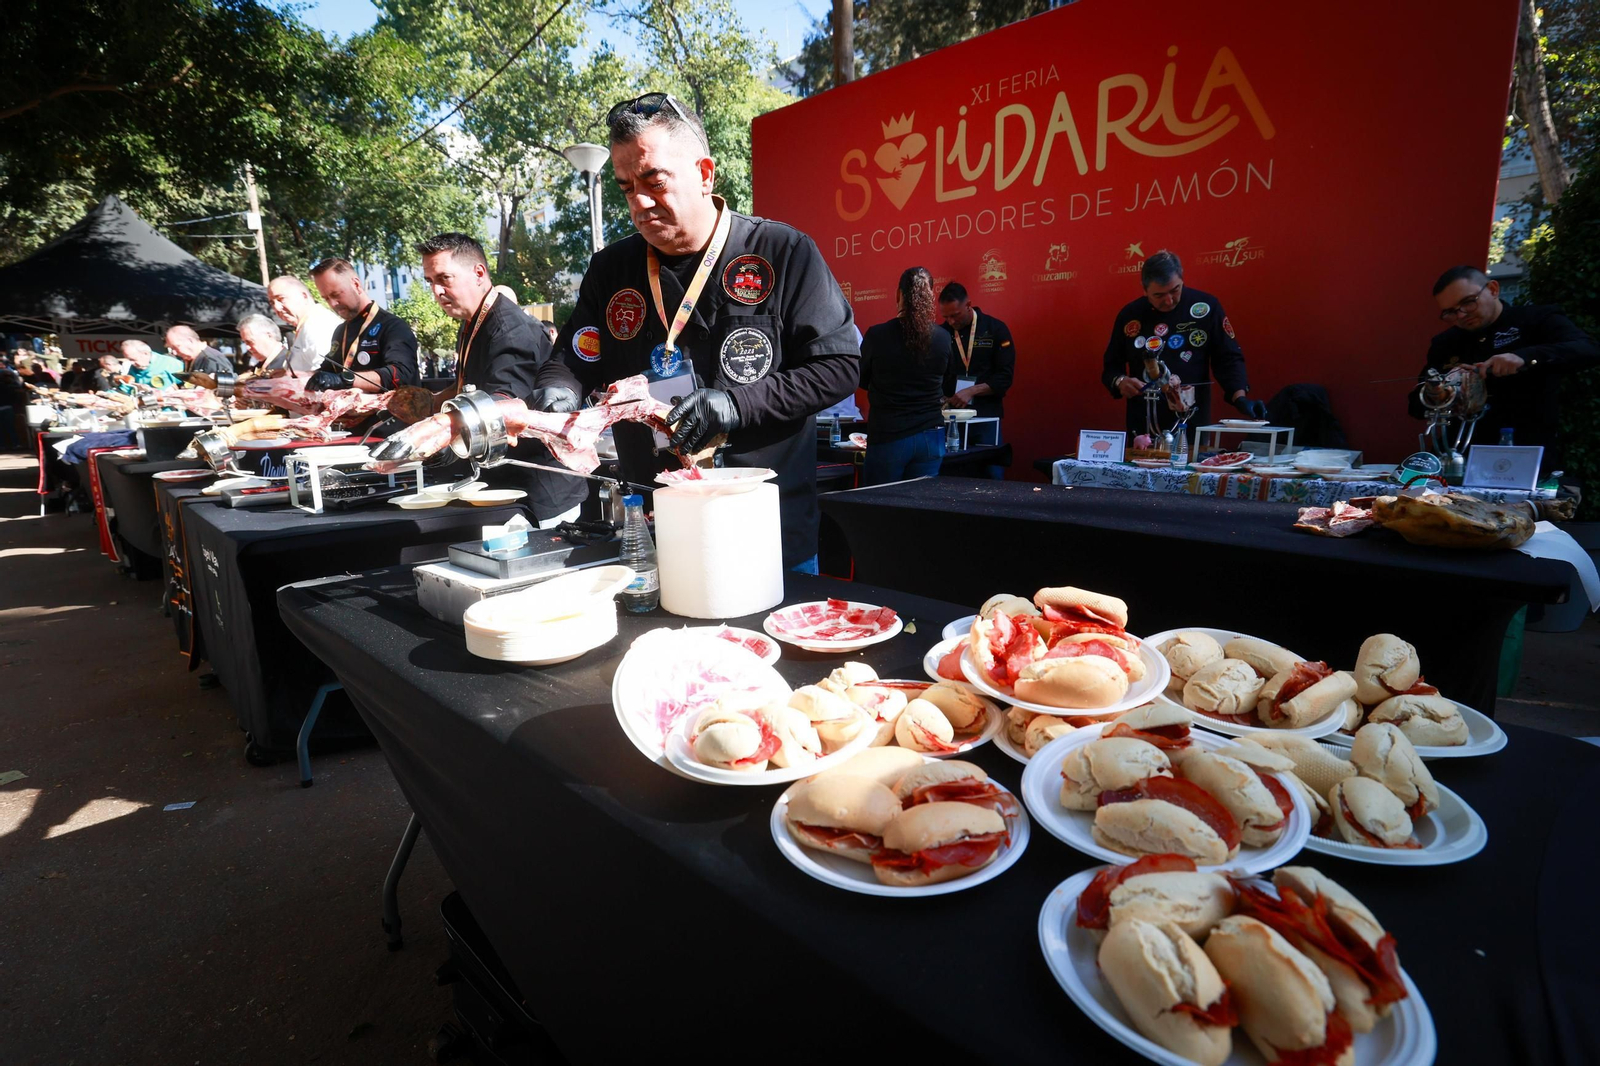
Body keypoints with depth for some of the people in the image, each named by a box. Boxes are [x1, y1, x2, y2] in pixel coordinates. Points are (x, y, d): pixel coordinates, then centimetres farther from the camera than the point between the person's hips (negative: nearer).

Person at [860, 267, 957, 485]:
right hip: (931, 437, 3)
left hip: (887, 437, -3)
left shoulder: (877, 335, -9)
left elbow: (861, 380, 7)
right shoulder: (944, 338, -1)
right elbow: (949, 391, 13)